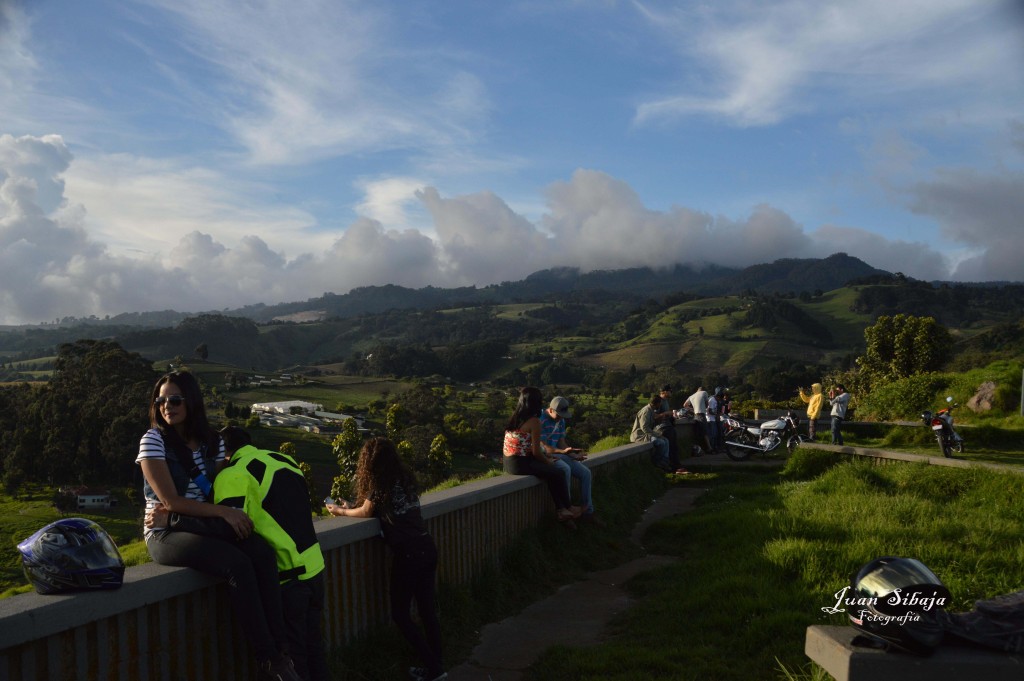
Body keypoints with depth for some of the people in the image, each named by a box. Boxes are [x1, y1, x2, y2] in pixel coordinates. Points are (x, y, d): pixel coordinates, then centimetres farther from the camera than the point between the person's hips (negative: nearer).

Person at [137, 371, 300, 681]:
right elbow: (170, 500, -15)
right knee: (238, 564, -31)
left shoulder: (212, 440, 7)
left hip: (202, 525, 5)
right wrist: (224, 512, -21)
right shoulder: (153, 441, -8)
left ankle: (280, 648, -25)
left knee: (262, 552, -25)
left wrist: (177, 511, -10)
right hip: (166, 534, -5)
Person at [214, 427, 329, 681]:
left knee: (293, 654, 8)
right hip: (313, 565, 7)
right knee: (313, 644, 21)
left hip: (285, 575, -7)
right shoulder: (284, 460, 11)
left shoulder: (233, 474, -11)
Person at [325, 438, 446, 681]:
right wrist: (350, 506, 26)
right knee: (428, 609, 13)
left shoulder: (381, 483, -6)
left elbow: (366, 512, 6)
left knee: (400, 613, 5)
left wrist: (340, 511, 23)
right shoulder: (405, 477, 13)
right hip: (427, 548, 7)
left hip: (408, 554, -7)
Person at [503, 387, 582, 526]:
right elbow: (536, 452, -13)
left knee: (552, 472, 19)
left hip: (508, 462, 8)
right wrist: (548, 461, 6)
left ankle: (560, 510, 18)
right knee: (559, 473, 7)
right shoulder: (534, 421, -15)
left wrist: (545, 455, 19)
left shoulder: (515, 417, 10)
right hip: (520, 464, -8)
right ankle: (568, 508, 22)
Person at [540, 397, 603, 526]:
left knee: (585, 473, -4)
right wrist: (563, 451, -37)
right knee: (565, 469, -35)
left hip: (557, 454, 9)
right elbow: (543, 447, -23)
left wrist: (573, 455, -7)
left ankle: (587, 512, 1)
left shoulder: (560, 421, 9)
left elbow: (561, 443, 12)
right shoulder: (541, 420, -18)